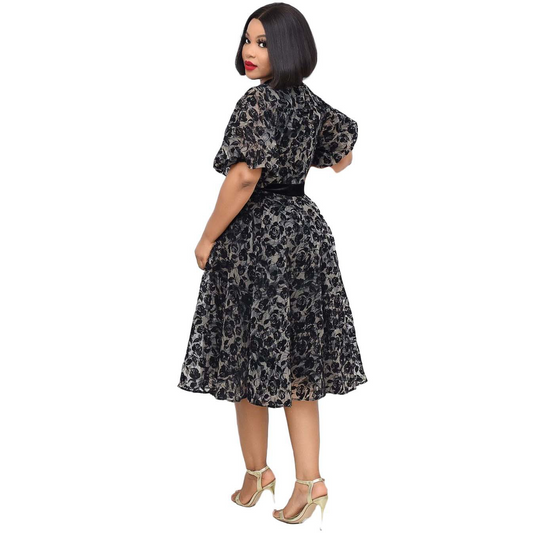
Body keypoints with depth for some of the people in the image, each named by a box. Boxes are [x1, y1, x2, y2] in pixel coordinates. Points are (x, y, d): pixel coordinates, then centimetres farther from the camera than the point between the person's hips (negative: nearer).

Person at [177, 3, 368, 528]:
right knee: (297, 365, 11)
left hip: (256, 238, -7)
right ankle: (308, 481, 11)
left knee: (247, 363, 8)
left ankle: (256, 474, 22)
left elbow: (244, 178, -22)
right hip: (306, 230, 8)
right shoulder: (311, 102, 8)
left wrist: (208, 239, -13)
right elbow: (343, 157, 22)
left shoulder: (258, 100, -15)